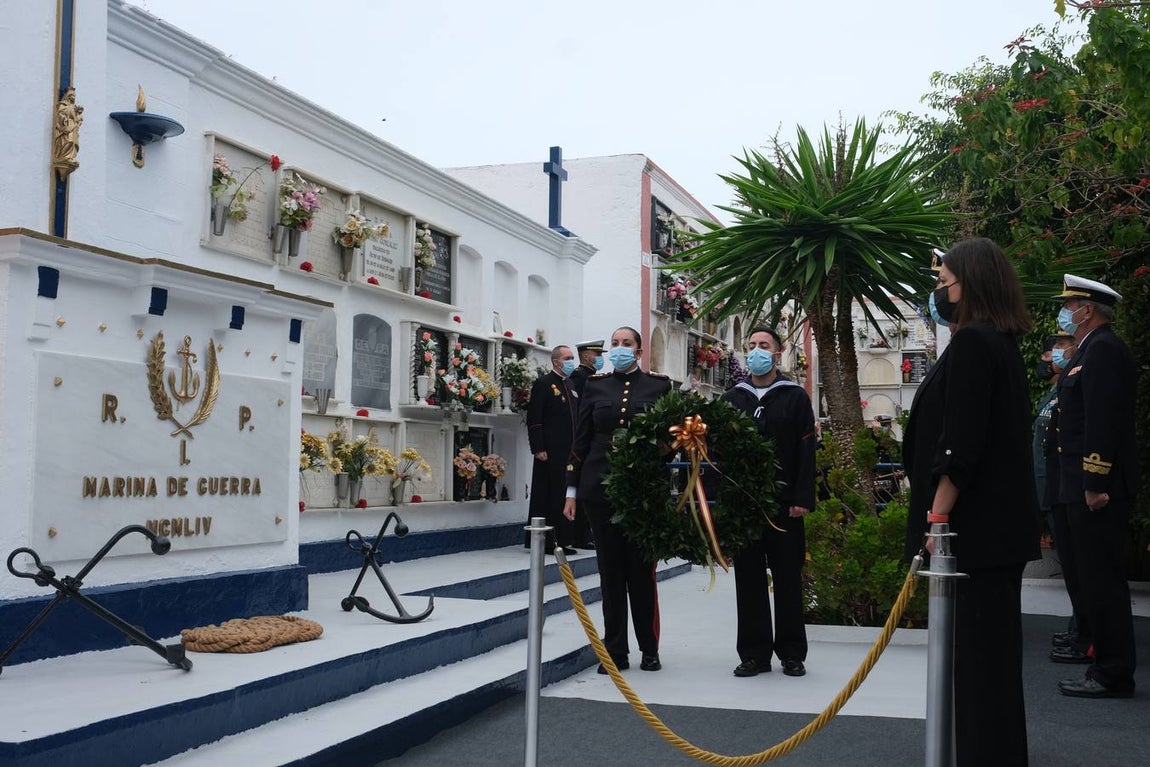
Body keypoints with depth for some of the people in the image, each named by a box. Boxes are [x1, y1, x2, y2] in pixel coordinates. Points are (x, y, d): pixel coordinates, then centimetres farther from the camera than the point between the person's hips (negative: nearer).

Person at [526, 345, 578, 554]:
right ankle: (544, 541, 2)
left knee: (566, 496, 8)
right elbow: (534, 419, -10)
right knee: (547, 496, -3)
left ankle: (564, 539, 14)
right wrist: (538, 448, -16)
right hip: (551, 452, -7)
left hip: (570, 451, 7)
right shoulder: (543, 384, -4)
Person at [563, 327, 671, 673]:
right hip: (600, 486, 2)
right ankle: (615, 651, 13)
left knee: (642, 569, 2)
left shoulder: (658, 385, 6)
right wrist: (572, 489, 5)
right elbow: (581, 440, 9)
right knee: (610, 570, 6)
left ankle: (649, 650, 14)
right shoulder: (595, 387, 10)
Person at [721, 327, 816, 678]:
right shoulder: (732, 398, 12)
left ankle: (792, 654, 13)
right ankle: (754, 653, 12)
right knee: (748, 579, 5)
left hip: (783, 503, -2)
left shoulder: (795, 397, 4)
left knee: (787, 579, 3)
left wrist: (802, 499, -10)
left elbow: (806, 451, -2)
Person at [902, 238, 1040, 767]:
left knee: (976, 642, -4)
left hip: (976, 520, -10)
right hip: (1001, 516, 10)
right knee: (993, 639, 16)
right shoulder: (1001, 342, 14)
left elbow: (960, 441, -21)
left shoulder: (970, 343, -16)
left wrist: (938, 514, -20)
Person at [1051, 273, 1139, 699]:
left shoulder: (1103, 349, -13)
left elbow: (1102, 421, -21)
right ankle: (1109, 667, 20)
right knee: (1099, 578, 13)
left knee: (1101, 579, -6)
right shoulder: (1092, 349, 19)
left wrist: (1095, 484, -23)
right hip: (1087, 485, 11)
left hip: (1097, 488, -11)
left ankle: (1113, 675, 0)